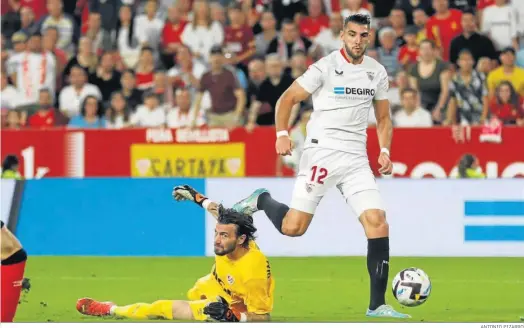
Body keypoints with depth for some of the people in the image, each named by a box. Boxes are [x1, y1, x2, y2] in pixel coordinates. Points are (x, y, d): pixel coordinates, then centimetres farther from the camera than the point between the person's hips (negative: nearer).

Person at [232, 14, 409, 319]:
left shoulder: (377, 72, 9)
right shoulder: (325, 67, -6)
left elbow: (384, 118, 20)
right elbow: (287, 99, -2)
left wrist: (384, 151, 4)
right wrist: (282, 134, -15)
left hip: (356, 158, 4)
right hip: (321, 152, -4)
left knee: (378, 223, -10)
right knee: (293, 227, -9)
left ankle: (377, 305, -4)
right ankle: (262, 201, 25)